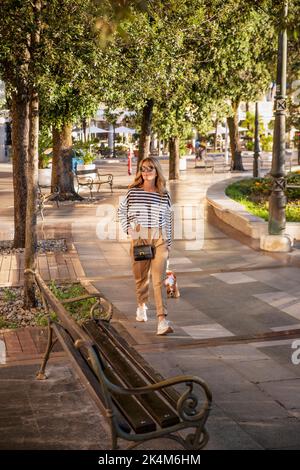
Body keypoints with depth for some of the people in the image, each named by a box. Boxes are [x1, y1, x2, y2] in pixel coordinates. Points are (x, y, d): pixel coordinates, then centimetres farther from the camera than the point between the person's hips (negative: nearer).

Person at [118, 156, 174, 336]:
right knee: (141, 276, 13)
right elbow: (122, 210, 16)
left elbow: (168, 220, 11)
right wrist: (127, 229, 4)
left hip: (160, 240, -1)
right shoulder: (133, 192, 1)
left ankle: (162, 320, -15)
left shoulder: (164, 195, 4)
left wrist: (169, 243, 9)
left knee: (159, 279, -9)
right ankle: (142, 305, 42)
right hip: (139, 239, 1)